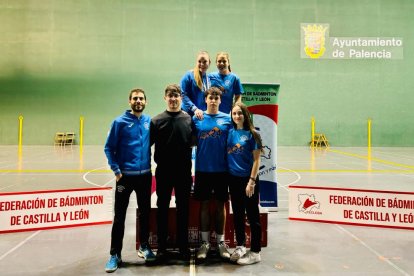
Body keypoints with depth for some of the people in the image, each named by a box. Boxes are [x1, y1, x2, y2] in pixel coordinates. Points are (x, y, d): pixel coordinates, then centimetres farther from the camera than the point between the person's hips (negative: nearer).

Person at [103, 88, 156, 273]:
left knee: (145, 213, 14)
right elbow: (109, 148, -5)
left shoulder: (149, 121, 2)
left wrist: (150, 163, 2)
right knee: (120, 216, 3)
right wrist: (116, 170, -12)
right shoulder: (120, 122, -6)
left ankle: (144, 247, 31)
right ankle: (115, 255, 14)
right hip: (125, 175, -3)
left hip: (145, 175, 3)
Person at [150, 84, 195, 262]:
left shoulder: (189, 119, 2)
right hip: (163, 172, 0)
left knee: (183, 209, 10)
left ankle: (183, 245, 24)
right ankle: (162, 246, 22)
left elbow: (194, 142, 9)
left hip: (184, 172, 1)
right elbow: (149, 143, 1)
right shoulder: (157, 120, 0)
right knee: (162, 209, 9)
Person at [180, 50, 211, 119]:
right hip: (190, 114, -5)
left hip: (204, 115, 5)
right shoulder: (188, 76, -5)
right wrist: (195, 109, -20)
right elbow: (183, 95, -11)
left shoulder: (209, 78, 12)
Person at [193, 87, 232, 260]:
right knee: (204, 205, 8)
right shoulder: (197, 118, 1)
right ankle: (205, 242, 21)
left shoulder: (227, 119, 1)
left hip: (221, 169, 0)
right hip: (202, 169, 0)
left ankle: (221, 241, 24)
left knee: (220, 205, 10)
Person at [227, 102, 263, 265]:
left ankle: (255, 252, 16)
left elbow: (256, 160, -9)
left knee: (252, 215, 5)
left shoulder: (252, 134, -7)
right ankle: (240, 246, 31)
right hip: (233, 179, 5)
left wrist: (252, 181, -14)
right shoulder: (229, 133, 5)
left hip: (248, 179, -5)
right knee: (237, 214, 15)